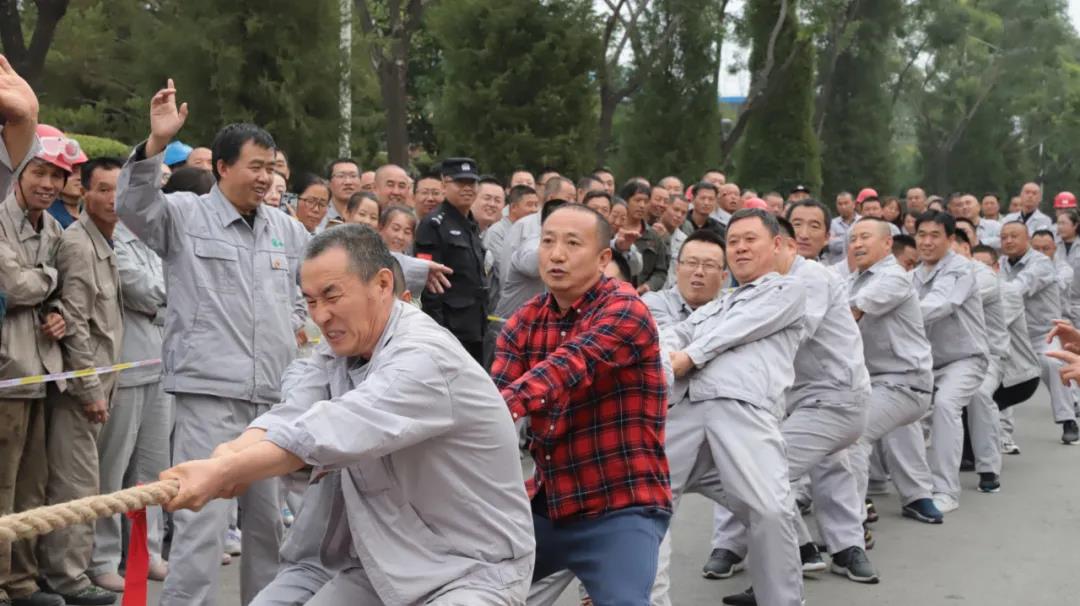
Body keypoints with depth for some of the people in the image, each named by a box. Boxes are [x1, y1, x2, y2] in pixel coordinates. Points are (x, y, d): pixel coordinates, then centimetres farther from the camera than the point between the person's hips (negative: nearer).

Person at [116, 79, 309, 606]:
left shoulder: (287, 230, 14)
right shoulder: (185, 215, -1)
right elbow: (134, 206, -19)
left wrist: (301, 325, 11)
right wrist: (156, 143, -31)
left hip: (276, 392, 6)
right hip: (210, 390, -5)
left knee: (267, 515, 15)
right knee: (203, 516, -9)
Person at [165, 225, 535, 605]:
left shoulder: (425, 357, -23)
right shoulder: (339, 351, 5)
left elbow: (333, 433, -34)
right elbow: (291, 416, -12)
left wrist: (223, 473, -40)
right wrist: (229, 456, -31)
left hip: (473, 570, -8)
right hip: (387, 563, 8)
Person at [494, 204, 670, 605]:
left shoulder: (625, 311, -13)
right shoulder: (524, 322, 6)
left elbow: (568, 367, -30)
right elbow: (495, 391, -9)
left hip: (619, 508, -6)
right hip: (547, 503, 6)